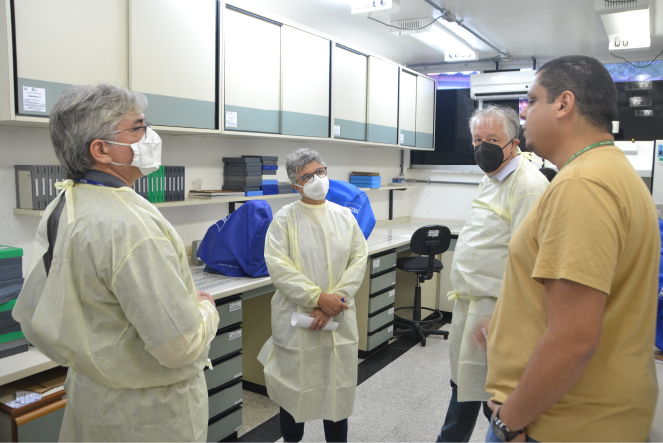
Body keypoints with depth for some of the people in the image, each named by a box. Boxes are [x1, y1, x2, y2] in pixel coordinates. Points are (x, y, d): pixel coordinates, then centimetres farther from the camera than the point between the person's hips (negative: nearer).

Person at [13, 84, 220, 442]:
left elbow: (30, 316, 8)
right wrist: (205, 307, -10)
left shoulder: (58, 211, -1)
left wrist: (90, 354, 16)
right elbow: (181, 345, -30)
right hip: (151, 414, -8)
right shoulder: (131, 225, -30)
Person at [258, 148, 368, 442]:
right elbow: (278, 265, -12)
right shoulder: (285, 218, -3)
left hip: (338, 319, 3)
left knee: (337, 385, 13)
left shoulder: (345, 216, 6)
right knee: (295, 384, 11)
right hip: (296, 319, -2)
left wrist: (333, 300, -13)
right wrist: (318, 298, -17)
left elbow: (358, 259, -1)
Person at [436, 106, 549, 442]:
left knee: (488, 393, 5)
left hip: (495, 307, -9)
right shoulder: (489, 180, 13)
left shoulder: (529, 185, -18)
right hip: (470, 301, 9)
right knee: (461, 380, 24)